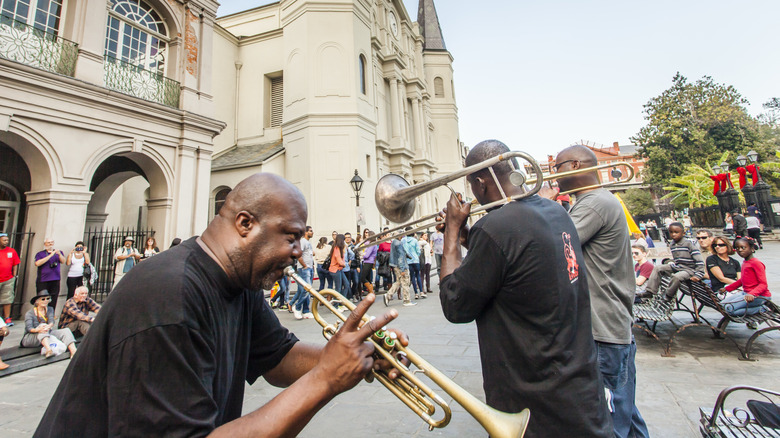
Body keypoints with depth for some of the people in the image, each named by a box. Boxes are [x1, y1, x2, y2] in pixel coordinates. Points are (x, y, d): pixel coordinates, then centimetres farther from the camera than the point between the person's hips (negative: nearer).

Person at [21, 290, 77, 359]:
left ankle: (73, 352, -46)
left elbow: (51, 321, -7)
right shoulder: (30, 313, -2)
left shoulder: (50, 309, 11)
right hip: (30, 337, -4)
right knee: (42, 328, -35)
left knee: (66, 331, -22)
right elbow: (28, 328, -17)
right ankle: (48, 350, -59)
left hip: (47, 335, 4)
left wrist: (49, 326, -33)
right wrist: (37, 330, -41)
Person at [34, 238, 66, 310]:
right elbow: (37, 263, -10)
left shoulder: (58, 252, 15)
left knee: (53, 301, 1)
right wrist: (50, 255, -16)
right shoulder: (40, 254, 8)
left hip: (55, 280, 2)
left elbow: (63, 261, -2)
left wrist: (59, 254, -21)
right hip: (42, 281, -2)